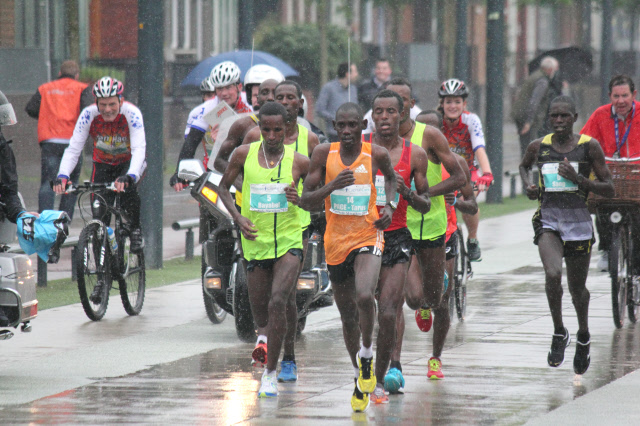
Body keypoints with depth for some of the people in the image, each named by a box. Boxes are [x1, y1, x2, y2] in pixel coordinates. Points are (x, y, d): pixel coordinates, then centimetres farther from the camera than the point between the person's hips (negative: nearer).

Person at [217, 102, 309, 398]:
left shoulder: (299, 162, -4)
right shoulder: (244, 154, 0)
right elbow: (224, 186, 13)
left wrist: (300, 199, -15)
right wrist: (238, 218, -2)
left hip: (288, 241, -2)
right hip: (256, 242, 2)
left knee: (277, 302, -22)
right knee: (260, 314, 9)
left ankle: (270, 373, -13)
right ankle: (268, 339, 47)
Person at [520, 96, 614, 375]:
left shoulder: (589, 146, -3)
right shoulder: (538, 147, 3)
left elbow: (609, 189, -2)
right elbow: (524, 166, 28)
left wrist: (578, 178, -16)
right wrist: (528, 185, 6)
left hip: (578, 221, 0)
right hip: (548, 219, 0)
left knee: (577, 287, 10)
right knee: (553, 274, -25)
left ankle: (583, 337, 38)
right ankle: (559, 333, -4)